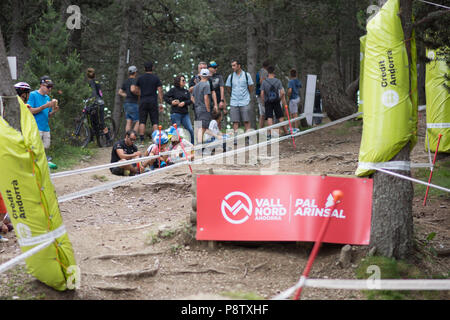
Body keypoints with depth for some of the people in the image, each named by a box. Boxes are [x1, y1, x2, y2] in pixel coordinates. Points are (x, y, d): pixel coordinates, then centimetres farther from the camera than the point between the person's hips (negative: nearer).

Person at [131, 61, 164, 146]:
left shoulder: (140, 78, 6)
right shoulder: (156, 78, 2)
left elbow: (134, 90, 6)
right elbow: (160, 91, -3)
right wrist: (161, 103, -1)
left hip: (143, 101, 1)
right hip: (153, 101, -1)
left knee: (142, 122, 2)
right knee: (155, 122, 0)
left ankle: (142, 141, -5)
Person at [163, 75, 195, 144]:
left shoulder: (186, 91, 15)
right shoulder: (173, 90, 1)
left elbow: (190, 101, 6)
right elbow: (165, 97, 1)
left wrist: (184, 103, -12)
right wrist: (171, 102, -11)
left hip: (185, 113, 4)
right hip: (176, 113, -4)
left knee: (190, 129, -5)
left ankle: (193, 144, 1)